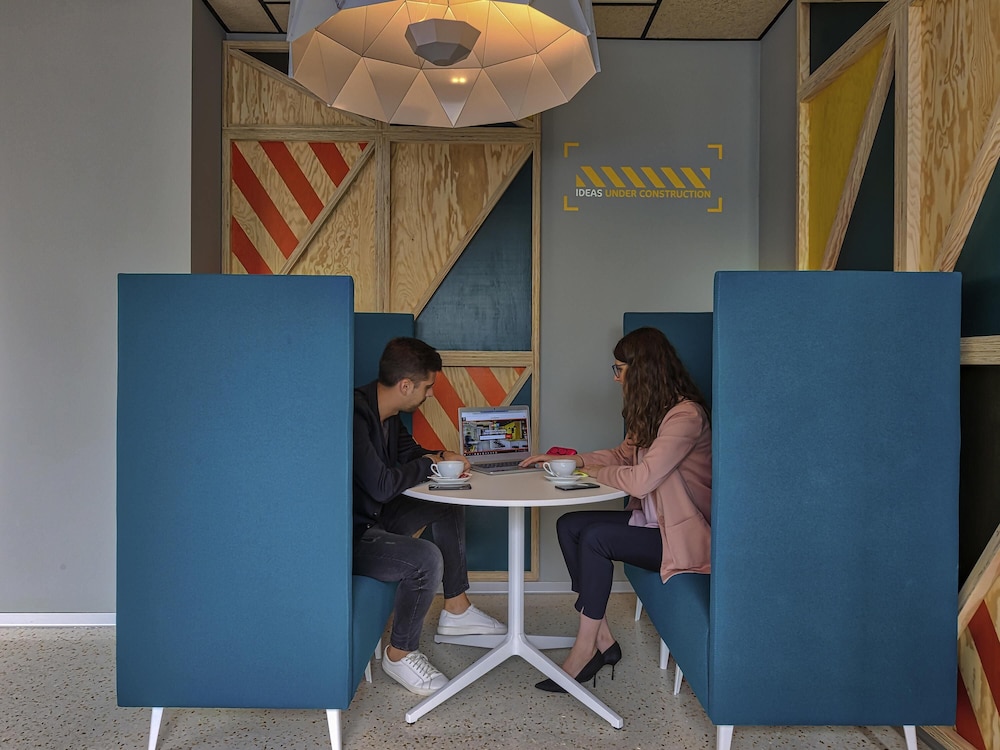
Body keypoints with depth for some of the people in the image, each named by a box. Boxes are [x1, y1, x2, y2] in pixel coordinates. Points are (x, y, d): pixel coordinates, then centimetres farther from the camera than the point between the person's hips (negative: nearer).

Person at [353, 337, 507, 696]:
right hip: (348, 536, -10)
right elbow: (382, 485, -31)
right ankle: (399, 654, -4)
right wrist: (427, 463, -13)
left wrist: (442, 456, -3)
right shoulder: (356, 415, -28)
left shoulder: (387, 414, 3)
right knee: (426, 558, -28)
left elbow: (409, 451, 19)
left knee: (449, 507, 15)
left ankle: (456, 609, 24)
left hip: (373, 517, 10)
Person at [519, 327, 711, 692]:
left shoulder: (685, 415, -23)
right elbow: (624, 454, 19)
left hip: (683, 534, -9)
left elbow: (640, 480, -29)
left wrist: (595, 472, -10)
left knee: (594, 537, -23)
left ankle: (584, 649, -9)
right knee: (568, 525, -6)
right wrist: (567, 459, 10)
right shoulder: (651, 411, 9)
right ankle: (602, 640, -3)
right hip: (653, 520, 9)